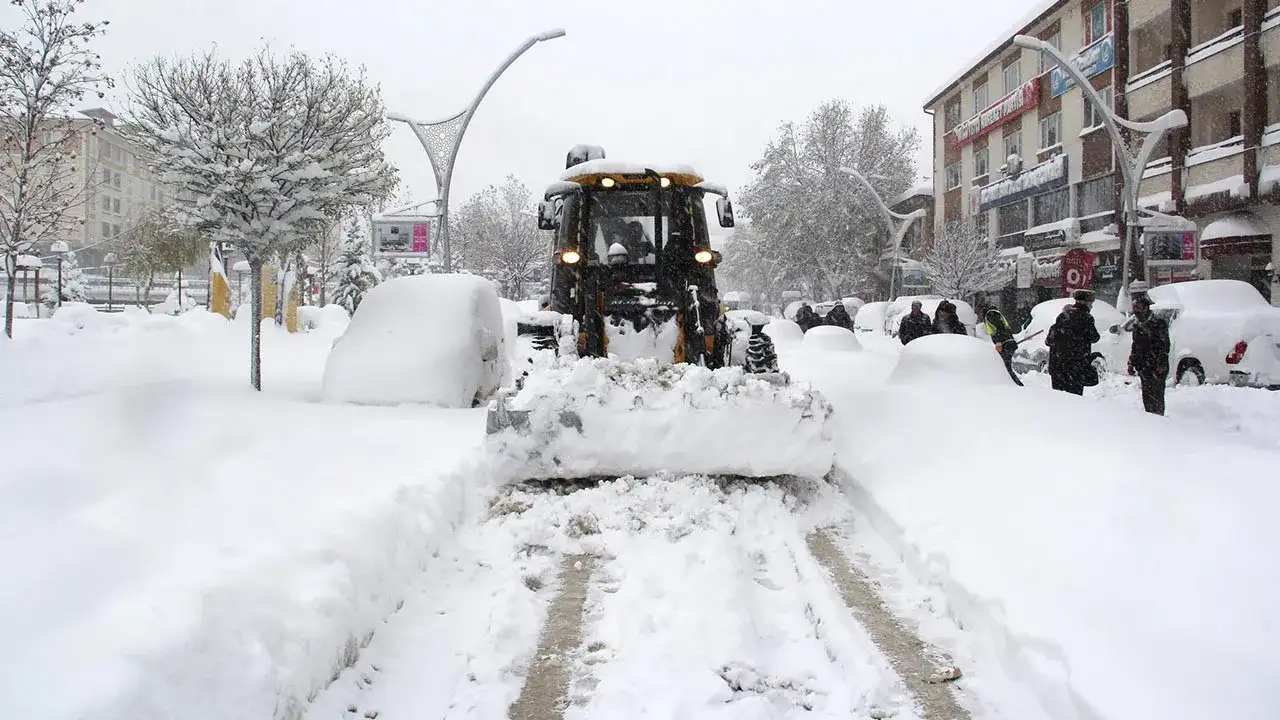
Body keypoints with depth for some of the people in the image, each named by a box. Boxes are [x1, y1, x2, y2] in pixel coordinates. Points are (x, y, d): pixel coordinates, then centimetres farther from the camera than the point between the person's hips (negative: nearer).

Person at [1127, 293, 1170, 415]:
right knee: (1147, 395, 12)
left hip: (1157, 368, -7)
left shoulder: (1158, 322, -10)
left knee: (1157, 395, -6)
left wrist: (1161, 365, -18)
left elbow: (1164, 345, -13)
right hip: (1143, 367, 7)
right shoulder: (1137, 323, 13)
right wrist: (1131, 363, 16)